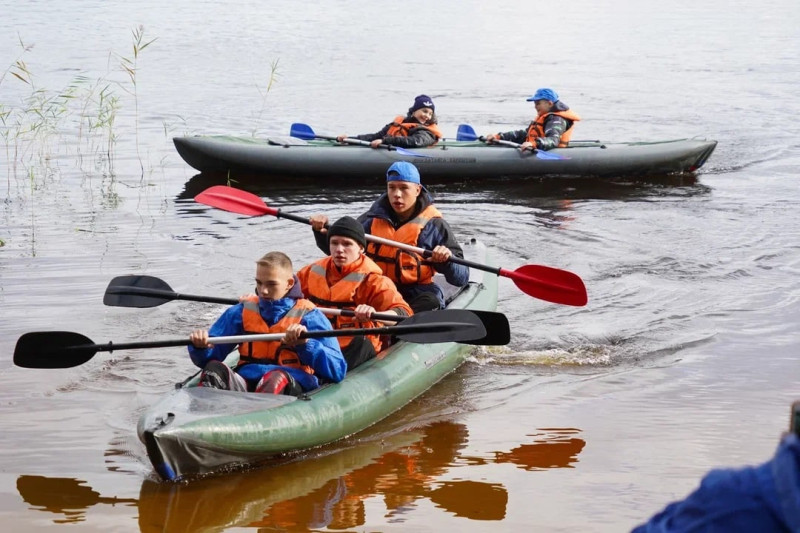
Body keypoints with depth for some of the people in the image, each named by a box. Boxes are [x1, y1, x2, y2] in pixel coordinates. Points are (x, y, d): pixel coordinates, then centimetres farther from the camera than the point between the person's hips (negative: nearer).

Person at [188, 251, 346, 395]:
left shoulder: (309, 316, 8)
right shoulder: (241, 312, 19)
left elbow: (337, 371, -2)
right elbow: (206, 358, 15)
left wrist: (305, 344, -15)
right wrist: (201, 346, -9)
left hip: (293, 385, -3)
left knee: (277, 378, -36)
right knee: (214, 369, -24)